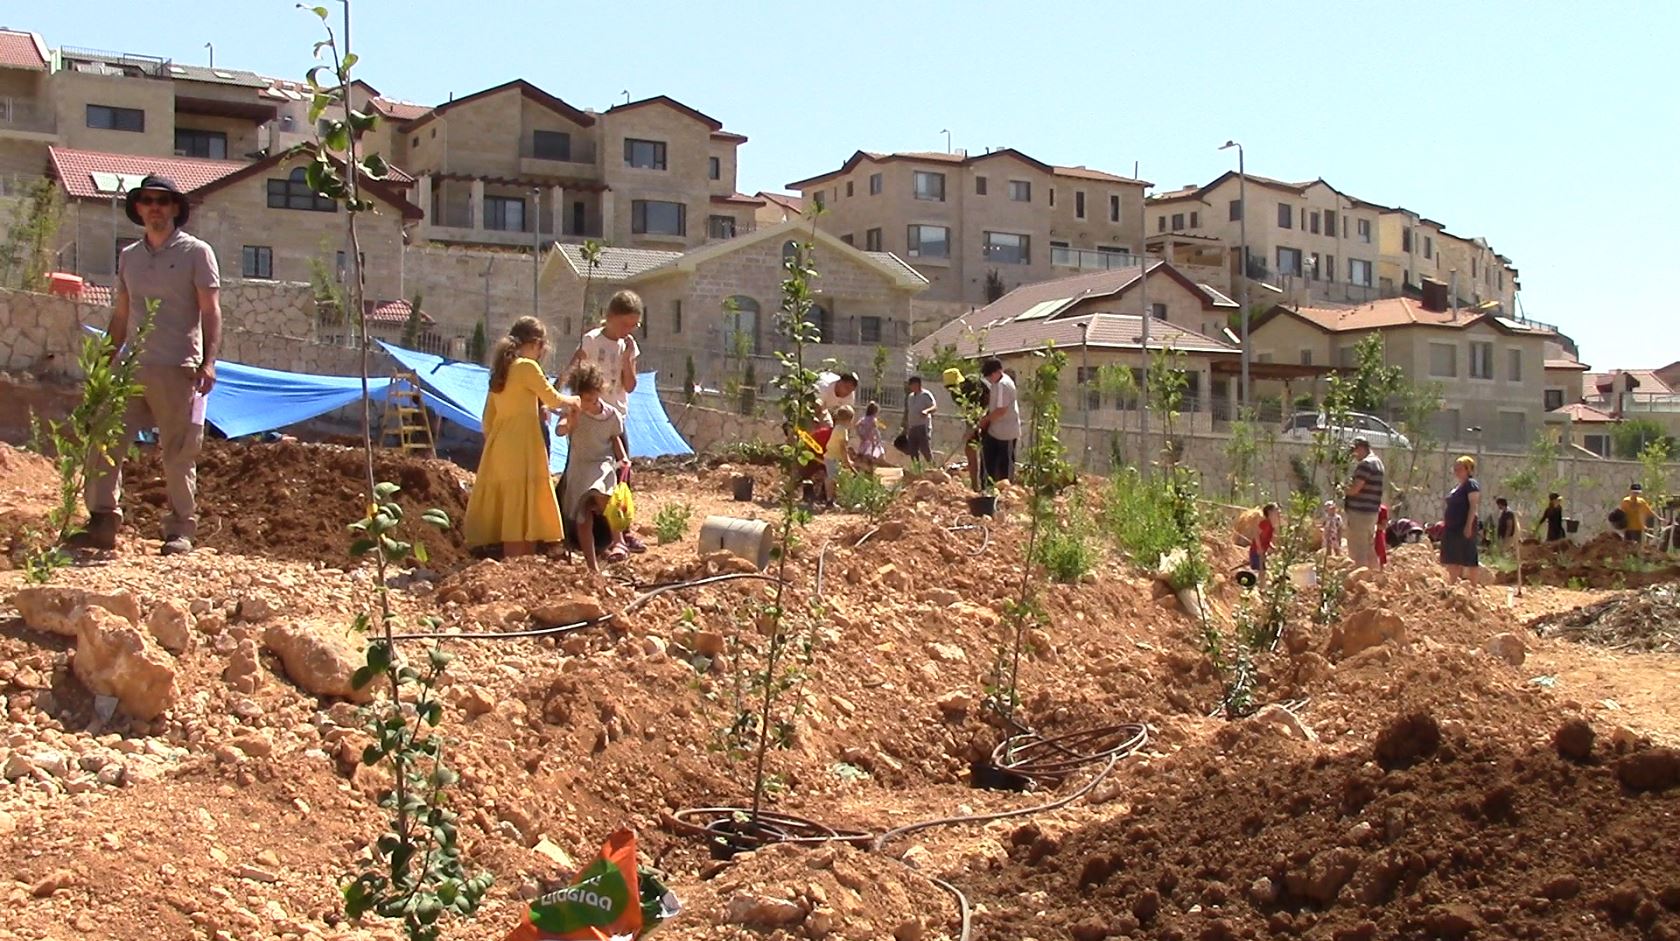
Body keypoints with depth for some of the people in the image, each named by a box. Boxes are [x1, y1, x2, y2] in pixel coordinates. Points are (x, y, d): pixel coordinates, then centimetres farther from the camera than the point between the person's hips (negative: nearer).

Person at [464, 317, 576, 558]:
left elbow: (488, 419, 17)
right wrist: (574, 400, 19)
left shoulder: (500, 369, 15)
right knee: (522, 509, -6)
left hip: (498, 446, 8)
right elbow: (553, 400, 0)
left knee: (504, 509, 10)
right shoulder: (528, 367, -8)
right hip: (522, 447, -8)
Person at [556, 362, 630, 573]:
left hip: (603, 464, -2)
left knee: (599, 492, -36)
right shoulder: (574, 412, -5)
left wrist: (623, 458, -3)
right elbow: (559, 430, -20)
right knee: (582, 517, 2)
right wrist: (569, 423, -40)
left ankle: (617, 540, -30)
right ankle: (591, 565, 12)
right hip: (578, 468, 2)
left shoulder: (612, 415, -3)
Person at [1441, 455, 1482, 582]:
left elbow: (1474, 506, -17)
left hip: (1464, 528, -10)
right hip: (1453, 528, 10)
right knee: (1453, 561, 12)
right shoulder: (1458, 486, 19)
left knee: (1468, 559, -6)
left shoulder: (1471, 484, -9)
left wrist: (1469, 526, -23)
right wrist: (1445, 522, 20)